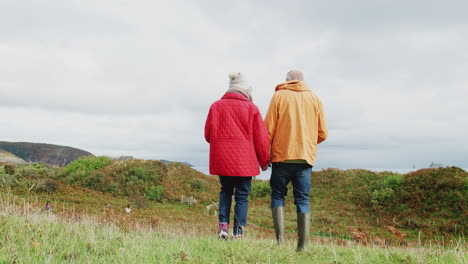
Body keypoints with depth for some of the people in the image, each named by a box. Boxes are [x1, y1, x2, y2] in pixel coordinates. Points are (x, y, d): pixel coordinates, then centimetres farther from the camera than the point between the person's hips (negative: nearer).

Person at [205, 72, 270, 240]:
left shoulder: (216, 106, 4)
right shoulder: (251, 108, -1)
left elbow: (208, 134, 4)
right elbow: (261, 137, -1)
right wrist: (264, 161, 10)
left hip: (222, 160, 2)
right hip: (244, 160, -2)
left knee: (225, 191, 21)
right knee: (242, 196, 7)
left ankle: (223, 224, 8)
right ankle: (238, 233, 3)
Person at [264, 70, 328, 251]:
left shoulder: (279, 95, 3)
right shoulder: (315, 99, 11)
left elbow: (269, 128, -4)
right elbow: (323, 133, 7)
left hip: (282, 156, -2)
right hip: (306, 157, 2)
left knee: (278, 195, 9)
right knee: (303, 200, 7)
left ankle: (280, 239, -2)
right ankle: (303, 245, 3)